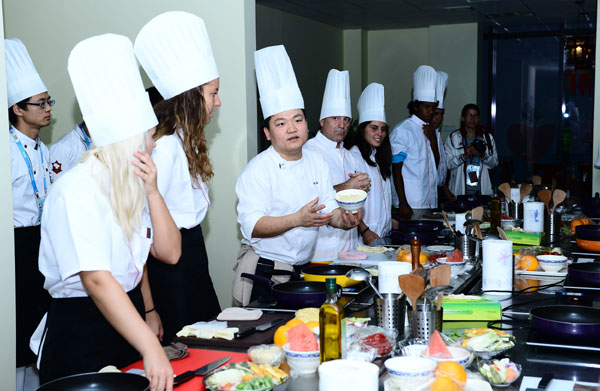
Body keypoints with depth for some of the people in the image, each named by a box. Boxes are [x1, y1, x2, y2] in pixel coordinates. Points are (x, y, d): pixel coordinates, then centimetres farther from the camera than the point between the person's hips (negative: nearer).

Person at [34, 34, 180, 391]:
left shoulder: (133, 187, 5)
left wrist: (153, 192, -11)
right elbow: (97, 280, -31)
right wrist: (151, 348, -39)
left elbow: (169, 253, 2)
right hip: (79, 335, -7)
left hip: (128, 318, 8)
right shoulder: (78, 191, -21)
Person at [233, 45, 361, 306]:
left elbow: (329, 209, 10)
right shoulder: (259, 169, -13)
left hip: (303, 269, 6)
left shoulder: (316, 161, 8)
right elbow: (251, 225, -22)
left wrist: (344, 219, -12)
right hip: (264, 274, -6)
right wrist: (297, 220, -34)